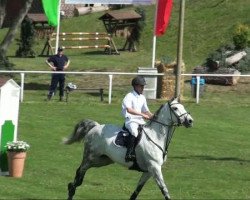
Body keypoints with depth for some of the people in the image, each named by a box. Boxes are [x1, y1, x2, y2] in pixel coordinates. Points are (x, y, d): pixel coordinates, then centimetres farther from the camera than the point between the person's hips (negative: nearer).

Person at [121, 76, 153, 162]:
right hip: (131, 120, -8)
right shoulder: (129, 96, -9)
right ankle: (129, 154, -42)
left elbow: (146, 111, 22)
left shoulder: (142, 98, 16)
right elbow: (129, 110, -25)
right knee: (134, 132, -35)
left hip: (140, 121, 8)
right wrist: (142, 115, -31)